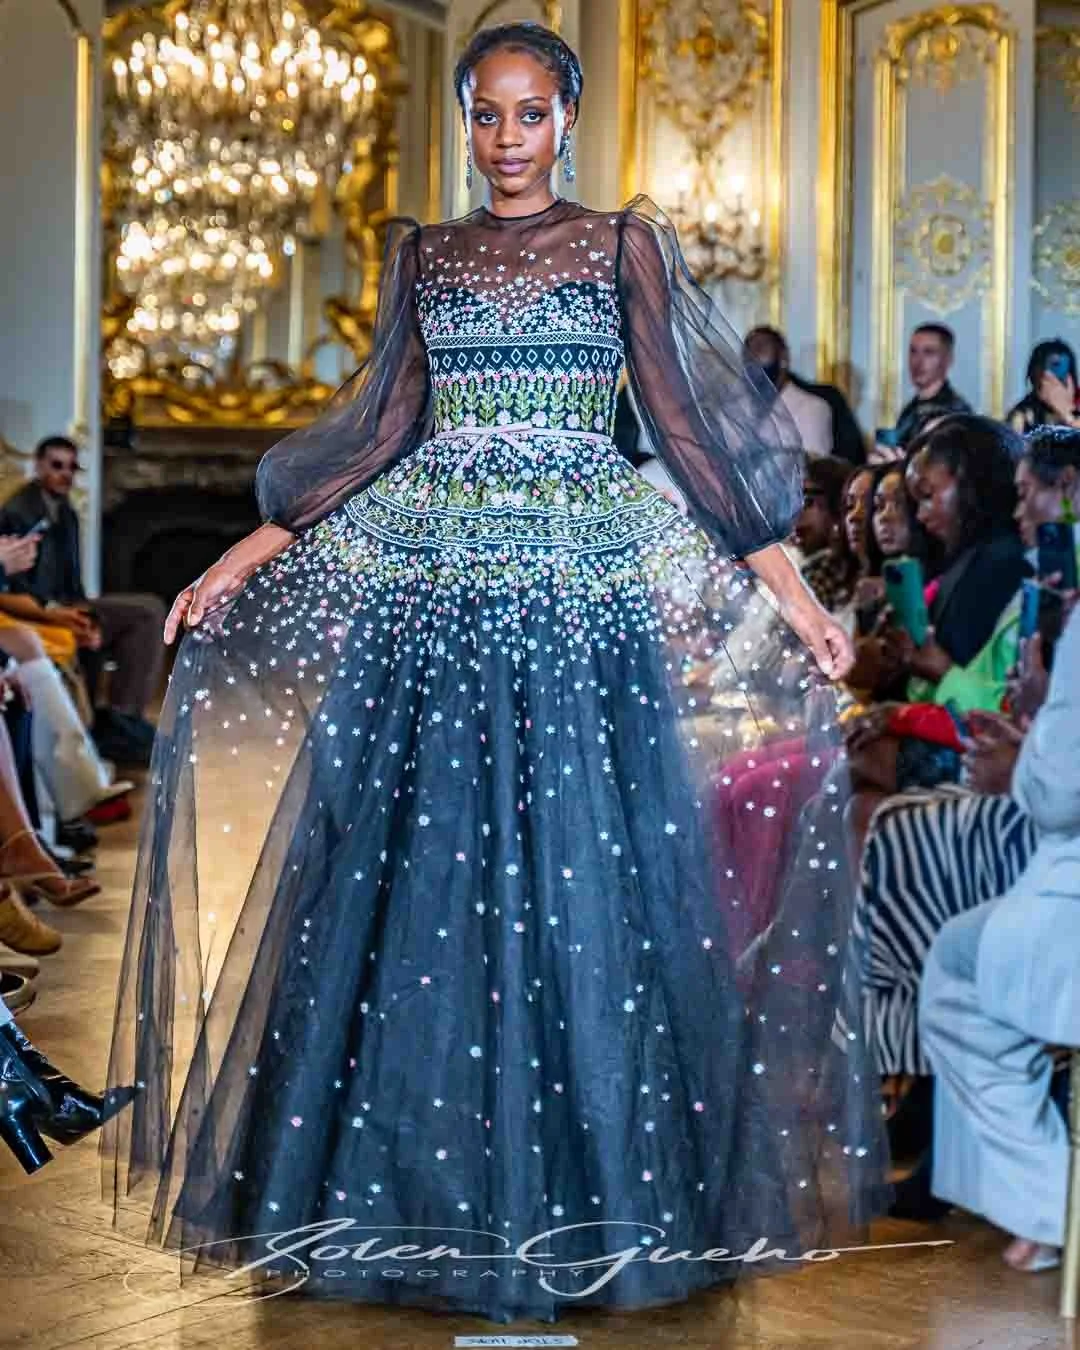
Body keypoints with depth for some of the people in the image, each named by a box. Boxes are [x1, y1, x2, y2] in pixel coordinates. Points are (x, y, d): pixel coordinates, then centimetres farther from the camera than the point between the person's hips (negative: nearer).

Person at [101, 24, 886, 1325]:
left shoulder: (625, 243, 7)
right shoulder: (423, 255, 14)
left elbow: (686, 417, 3)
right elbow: (380, 421, 13)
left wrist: (780, 578, -4)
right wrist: (257, 548, 7)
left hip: (585, 590, -2)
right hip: (430, 585, 2)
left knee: (581, 872, -3)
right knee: (413, 868, 1)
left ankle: (591, 1186, 10)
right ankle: (422, 1182, 13)